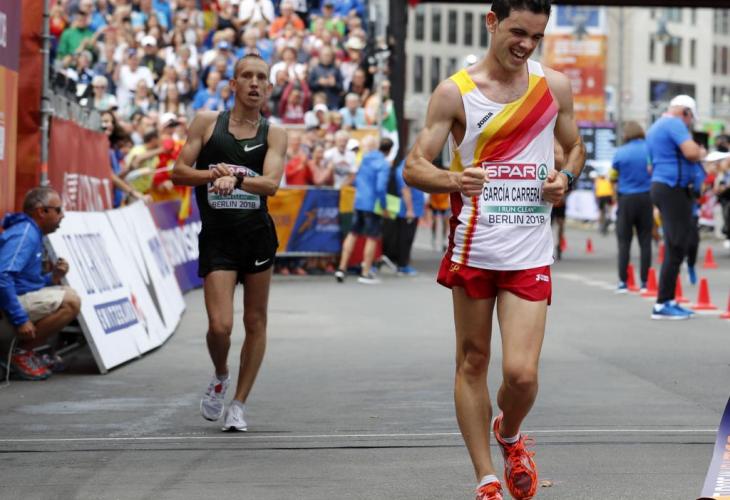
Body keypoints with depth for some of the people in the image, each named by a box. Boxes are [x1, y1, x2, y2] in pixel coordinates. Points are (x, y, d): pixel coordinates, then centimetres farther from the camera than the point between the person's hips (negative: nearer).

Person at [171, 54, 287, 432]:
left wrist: (236, 179, -29)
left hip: (257, 234, 2)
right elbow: (178, 173, 4)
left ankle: (238, 403, 19)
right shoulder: (207, 122, 5)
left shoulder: (274, 135, 5)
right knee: (220, 326, -12)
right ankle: (220, 378, 20)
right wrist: (214, 174, -13)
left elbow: (271, 184, -11)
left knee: (255, 323, 5)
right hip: (216, 238, -2)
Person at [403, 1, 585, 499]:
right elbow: (414, 166, -4)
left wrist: (566, 177, -2)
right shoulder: (455, 91, -3)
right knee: (473, 363, 6)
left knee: (521, 373, -8)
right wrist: (454, 180, -25)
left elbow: (575, 147, 20)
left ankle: (509, 437, 26)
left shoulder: (555, 86, 5)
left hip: (530, 255, 1)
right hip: (473, 248, -1)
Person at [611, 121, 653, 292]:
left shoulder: (620, 153, -5)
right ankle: (644, 282, 5)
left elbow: (612, 177, 6)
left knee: (624, 241, 3)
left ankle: (623, 282, -2)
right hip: (646, 198, 2)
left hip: (626, 199, -1)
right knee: (645, 241, 6)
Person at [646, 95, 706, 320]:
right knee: (676, 248, -9)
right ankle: (662, 304, -9)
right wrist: (701, 153, 0)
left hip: (660, 185, 10)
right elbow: (691, 152, -22)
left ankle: (668, 301, 13)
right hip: (673, 189, -10)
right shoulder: (675, 124, -10)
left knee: (673, 248, 12)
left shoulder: (655, 128, 21)